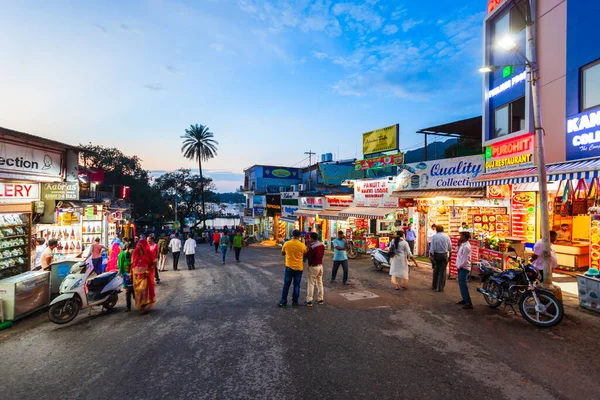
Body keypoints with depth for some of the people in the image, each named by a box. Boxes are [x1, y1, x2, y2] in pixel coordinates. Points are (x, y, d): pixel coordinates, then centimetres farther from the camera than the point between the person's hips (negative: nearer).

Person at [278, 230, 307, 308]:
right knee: (296, 286, 10)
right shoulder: (302, 245, -11)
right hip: (299, 268, 0)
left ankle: (283, 302, 14)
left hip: (289, 267, 0)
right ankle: (295, 302, 18)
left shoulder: (286, 244, -8)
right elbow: (305, 255, 5)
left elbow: (282, 253, 7)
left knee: (286, 285, 9)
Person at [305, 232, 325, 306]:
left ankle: (309, 301, 5)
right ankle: (320, 299, 23)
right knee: (320, 283, 16)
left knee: (311, 284, 1)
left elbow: (308, 256, -16)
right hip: (320, 265, 7)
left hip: (313, 267, -7)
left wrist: (307, 250, -2)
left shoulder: (313, 247, -22)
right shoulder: (322, 245, 2)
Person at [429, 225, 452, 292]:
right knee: (442, 271, 5)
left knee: (436, 271, 15)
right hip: (444, 255, 0)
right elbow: (450, 248, 8)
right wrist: (450, 256, 22)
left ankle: (434, 286, 24)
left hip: (436, 255, 0)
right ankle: (440, 288, 7)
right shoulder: (447, 237, 0)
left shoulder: (434, 237, -7)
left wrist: (431, 256, -8)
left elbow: (432, 247, -12)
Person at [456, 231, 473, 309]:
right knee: (461, 284, 18)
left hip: (464, 268, -10)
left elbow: (465, 260, -21)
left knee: (463, 285, -8)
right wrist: (459, 245, 6)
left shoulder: (466, 246, -20)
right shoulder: (463, 244, 10)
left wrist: (459, 266, -11)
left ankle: (469, 303, -5)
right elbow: (458, 254, 14)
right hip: (461, 268, 10)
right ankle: (465, 299, 29)